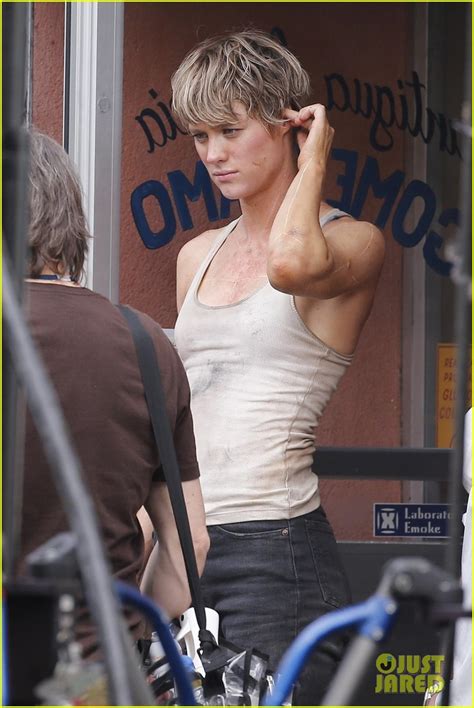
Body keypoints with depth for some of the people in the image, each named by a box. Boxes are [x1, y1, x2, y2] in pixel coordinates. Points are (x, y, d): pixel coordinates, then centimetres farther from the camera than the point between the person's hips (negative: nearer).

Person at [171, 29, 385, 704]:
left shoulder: (353, 242, -2)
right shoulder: (198, 256, 19)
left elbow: (292, 264, -27)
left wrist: (313, 160, -9)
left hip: (276, 553, -6)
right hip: (183, 549, 6)